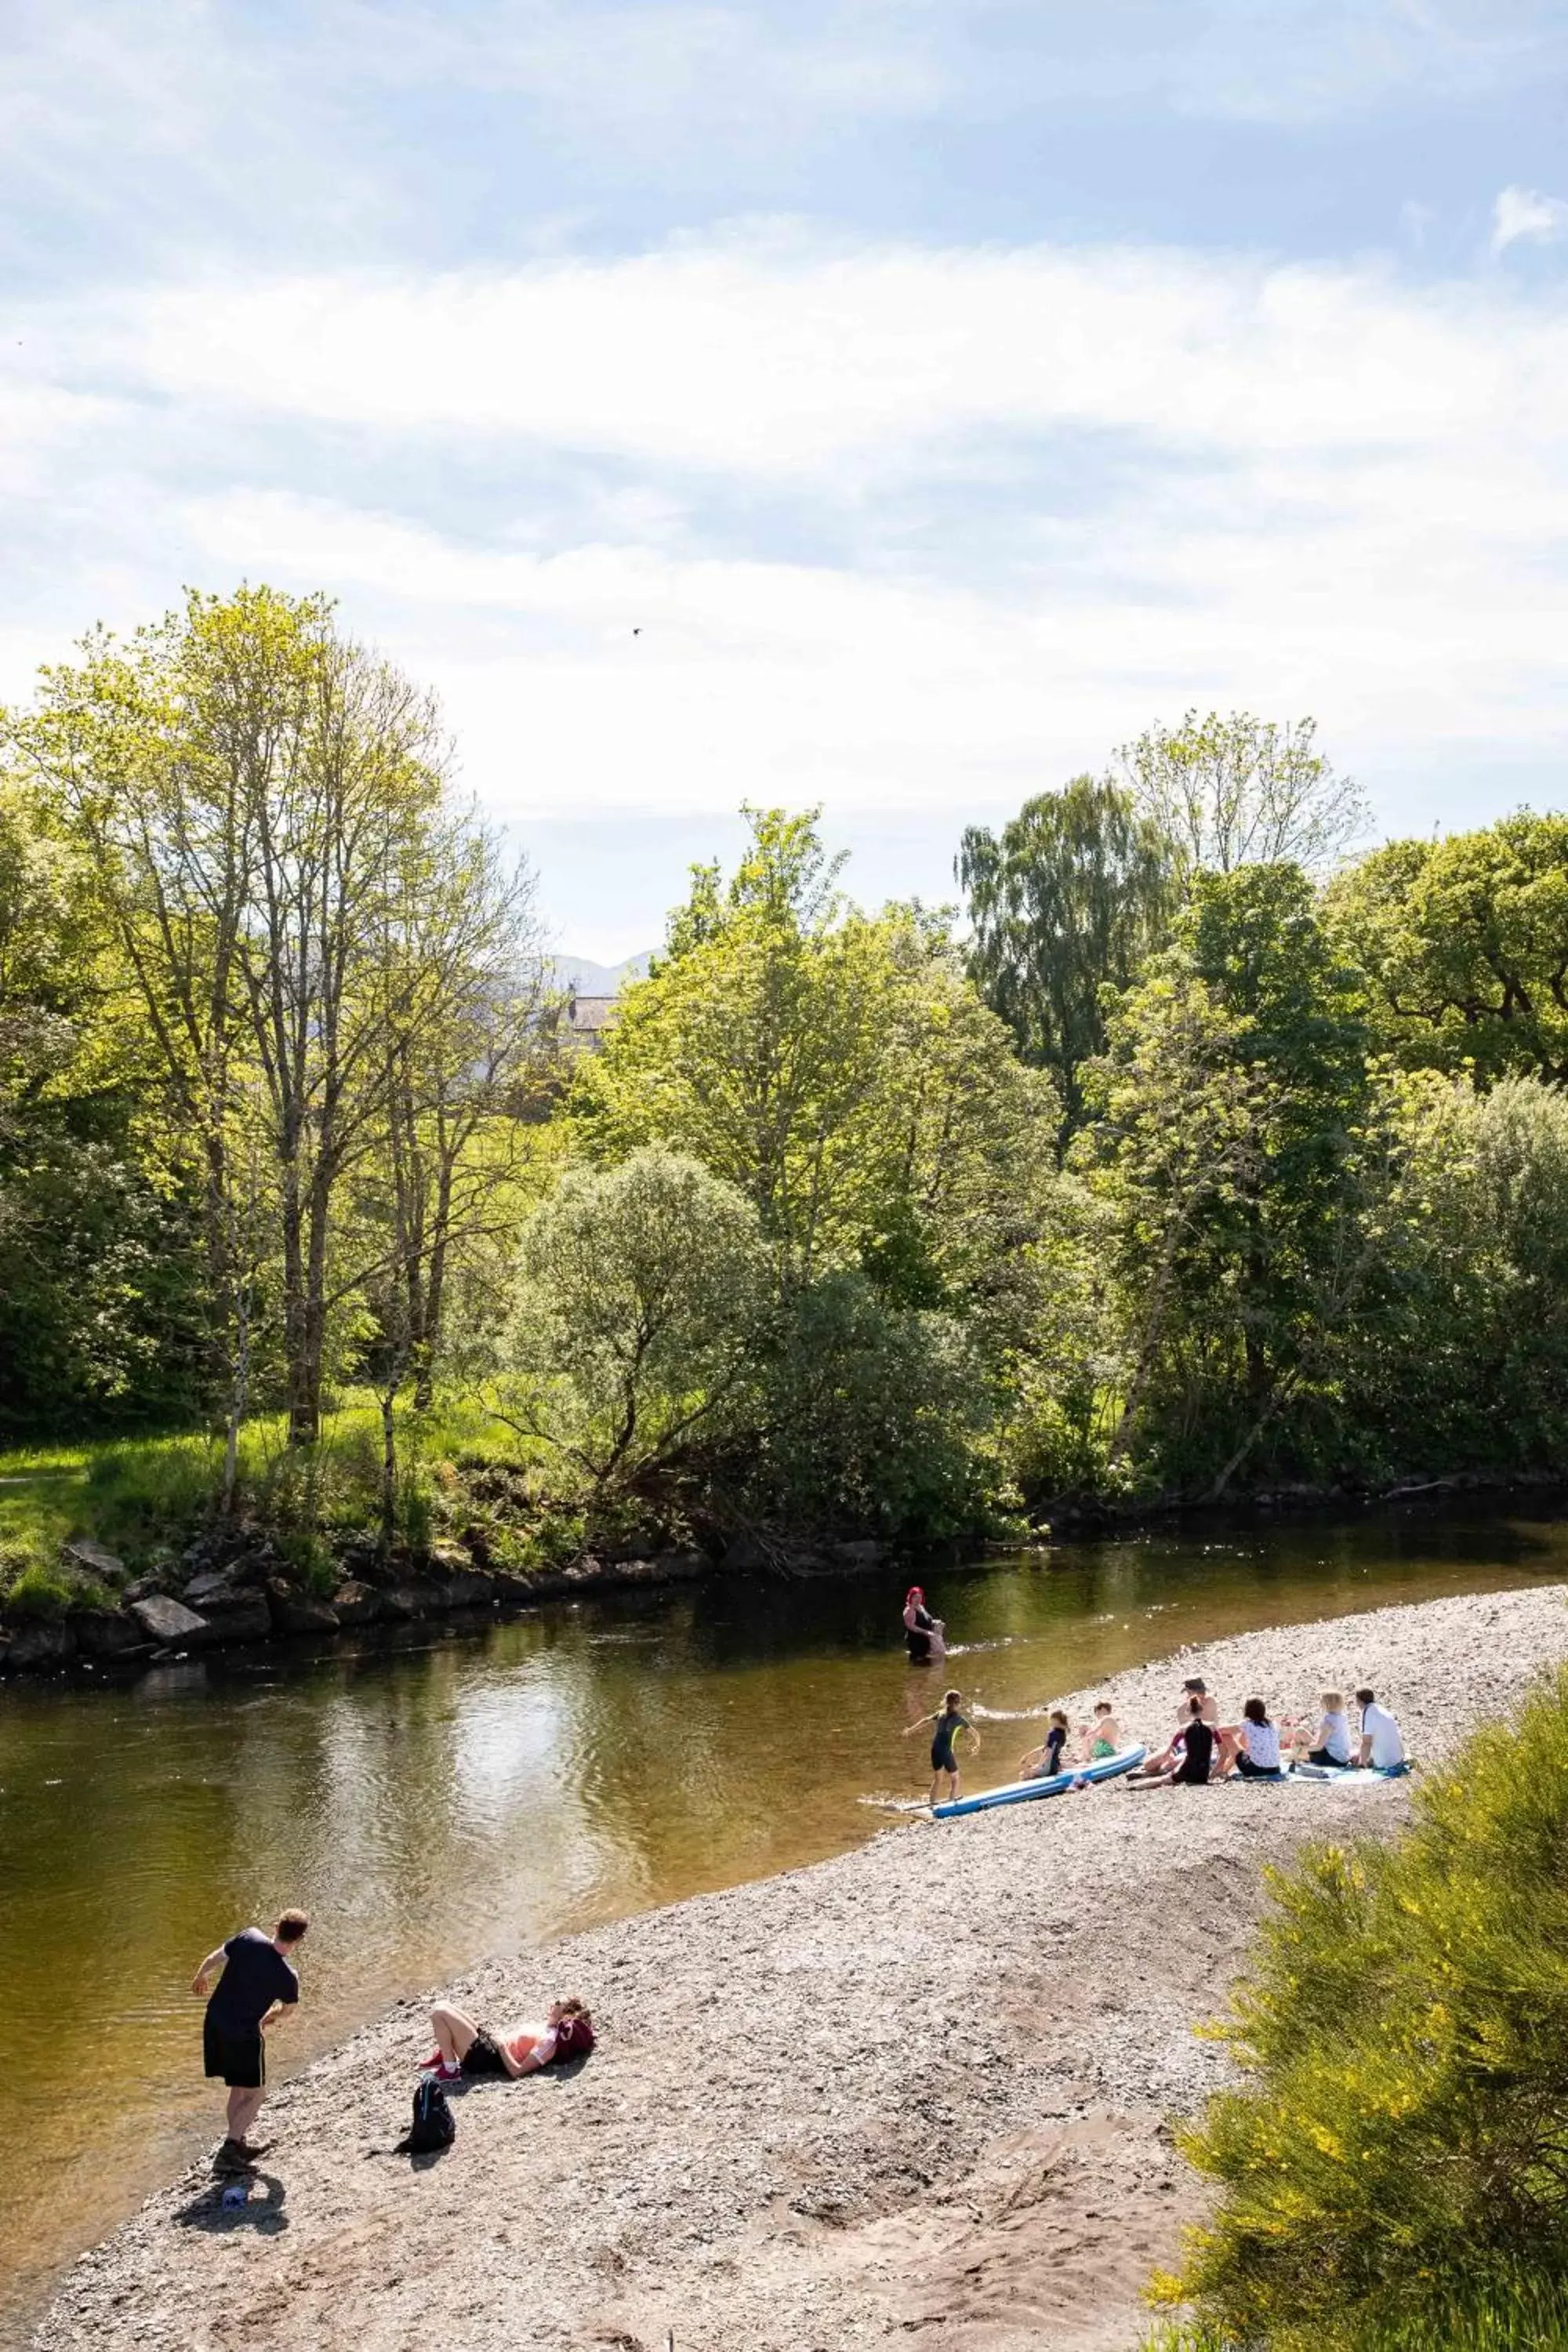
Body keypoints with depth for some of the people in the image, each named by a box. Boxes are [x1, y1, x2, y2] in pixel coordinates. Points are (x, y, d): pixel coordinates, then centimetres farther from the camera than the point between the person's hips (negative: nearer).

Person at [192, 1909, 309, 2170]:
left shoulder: (248, 1938, -14)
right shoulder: (288, 1976, -19)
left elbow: (213, 1959, 0)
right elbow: (287, 2009, 3)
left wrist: (200, 1977, 22)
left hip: (215, 2023, 6)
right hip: (245, 2033, -6)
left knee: (239, 2088, 22)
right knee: (256, 2093, 11)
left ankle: (238, 2142, 32)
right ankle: (230, 2146, 1)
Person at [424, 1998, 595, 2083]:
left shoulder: (549, 2044, -21)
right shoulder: (549, 2030, 6)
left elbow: (516, 2071, -27)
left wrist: (501, 2046, -22)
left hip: (481, 2056, -10)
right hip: (487, 2039, 10)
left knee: (439, 2014, -14)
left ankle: (449, 2070, -4)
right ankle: (445, 2054, 24)